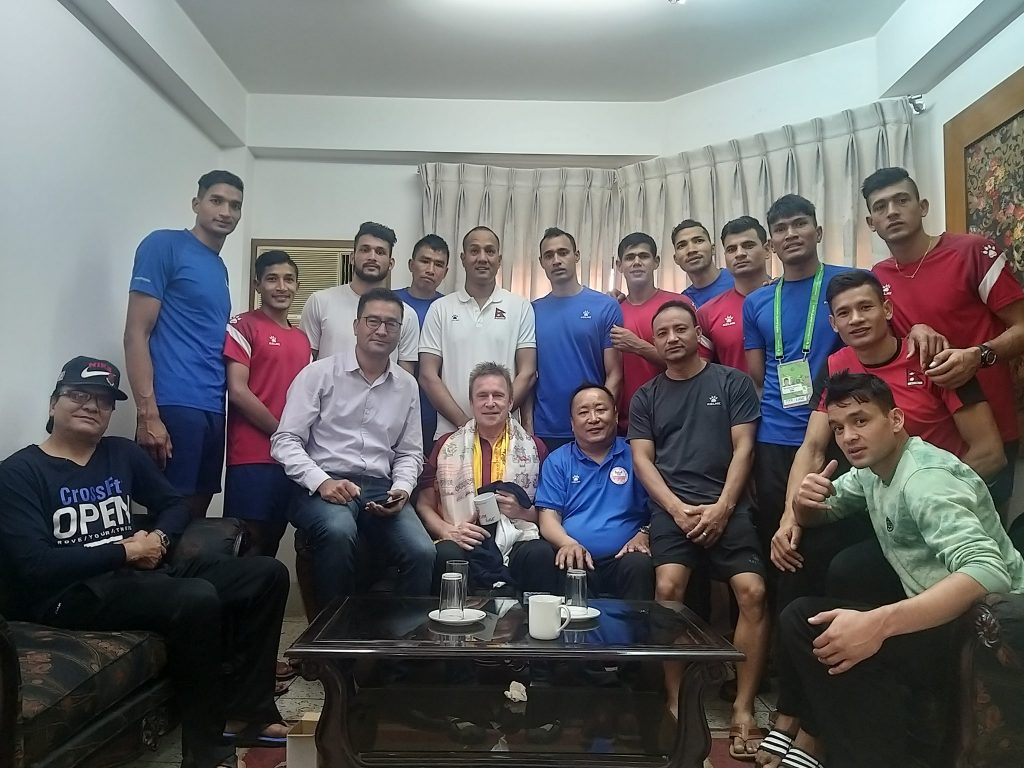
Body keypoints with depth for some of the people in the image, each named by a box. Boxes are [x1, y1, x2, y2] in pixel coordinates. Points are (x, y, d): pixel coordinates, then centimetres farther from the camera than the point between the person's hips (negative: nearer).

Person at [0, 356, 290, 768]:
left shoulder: (123, 453, 15)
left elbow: (175, 504, 21)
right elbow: (33, 567, -15)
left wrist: (159, 539, -2)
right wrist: (125, 551, -12)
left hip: (140, 575, 8)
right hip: (67, 595, -7)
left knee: (268, 574, -4)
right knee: (198, 599, -34)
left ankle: (246, 709, -2)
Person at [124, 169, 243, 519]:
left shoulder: (220, 267, 19)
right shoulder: (164, 245, -2)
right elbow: (136, 334, -8)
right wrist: (148, 414, -16)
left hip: (213, 410, 7)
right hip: (174, 406, -7)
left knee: (197, 511, 10)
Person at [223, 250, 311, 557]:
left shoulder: (302, 338, 17)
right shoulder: (243, 326, -4)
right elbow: (238, 391, -12)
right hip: (252, 456, -6)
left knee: (273, 538, 11)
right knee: (248, 541, -3)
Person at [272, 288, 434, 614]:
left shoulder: (407, 385, 13)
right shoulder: (318, 374, 1)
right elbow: (285, 441, -3)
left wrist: (401, 489, -2)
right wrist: (322, 481, -18)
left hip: (381, 489, 3)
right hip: (323, 487, -3)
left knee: (422, 552, -23)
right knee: (338, 530, -37)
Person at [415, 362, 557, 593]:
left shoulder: (534, 448, 14)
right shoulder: (447, 446, 15)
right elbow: (424, 506, 14)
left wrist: (523, 512, -6)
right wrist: (448, 530, -5)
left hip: (517, 541, 0)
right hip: (463, 543, 0)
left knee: (539, 555, -33)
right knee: (447, 556, -34)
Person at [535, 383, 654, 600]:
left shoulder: (635, 456, 12)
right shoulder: (557, 461, 16)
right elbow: (548, 517, 7)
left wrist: (644, 534, -11)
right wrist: (568, 543, -14)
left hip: (622, 558, 0)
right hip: (575, 559, 1)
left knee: (639, 565, -34)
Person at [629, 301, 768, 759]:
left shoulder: (733, 383, 9)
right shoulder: (646, 397, 14)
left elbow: (743, 448, 2)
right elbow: (642, 459, 7)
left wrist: (722, 507, -9)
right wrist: (677, 508, -8)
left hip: (726, 505, 0)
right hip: (671, 506, 1)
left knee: (752, 592, -18)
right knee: (667, 588, -22)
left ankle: (743, 708, -6)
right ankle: (676, 703, -10)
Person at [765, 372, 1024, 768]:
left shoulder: (925, 478, -23)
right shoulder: (872, 469, 6)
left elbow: (990, 573, -37)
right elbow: (817, 515, 19)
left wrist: (879, 623, -47)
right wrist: (806, 501, -8)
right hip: (940, 616, 9)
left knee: (838, 641, -29)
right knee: (800, 616, 7)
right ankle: (808, 734, 16)